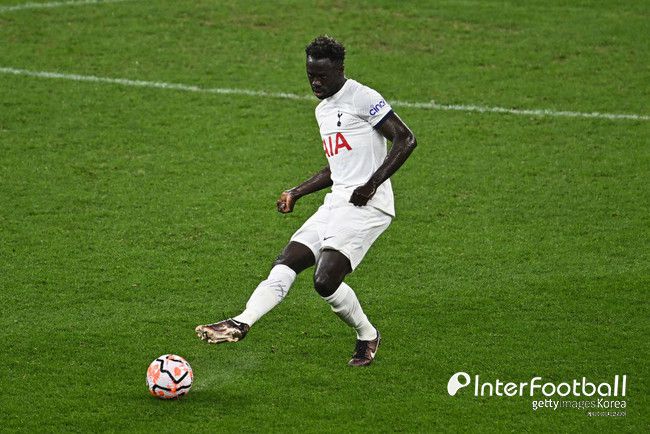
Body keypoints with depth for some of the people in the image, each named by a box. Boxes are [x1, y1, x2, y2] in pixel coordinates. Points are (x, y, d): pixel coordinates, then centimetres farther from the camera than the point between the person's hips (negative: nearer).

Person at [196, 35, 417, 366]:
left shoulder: (362, 98, -8)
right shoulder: (323, 110, 21)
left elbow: (405, 139, -13)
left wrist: (372, 183, -19)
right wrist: (297, 193, 25)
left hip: (367, 205, -9)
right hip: (336, 203, 9)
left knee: (325, 280, -18)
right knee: (285, 264, -5)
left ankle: (367, 337, 4)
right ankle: (241, 324, -15)